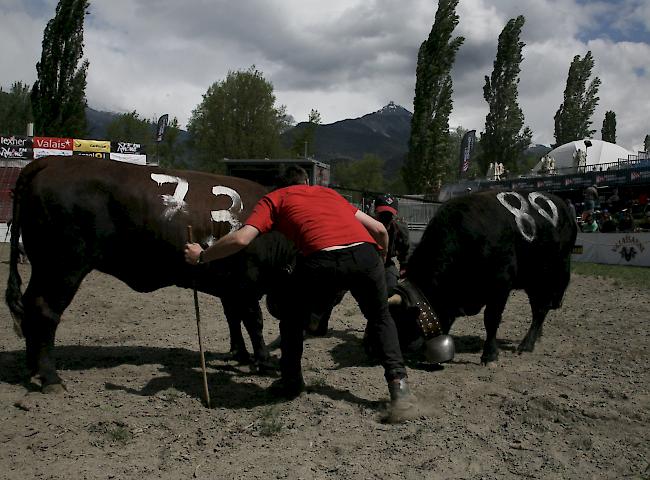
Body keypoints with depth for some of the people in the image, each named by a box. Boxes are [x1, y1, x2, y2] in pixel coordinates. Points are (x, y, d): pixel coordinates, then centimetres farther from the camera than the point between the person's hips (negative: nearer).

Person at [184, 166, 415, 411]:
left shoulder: (274, 198, 24)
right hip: (365, 254, 3)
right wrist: (380, 260, 47)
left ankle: (291, 382, 36)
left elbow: (240, 239, 8)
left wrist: (201, 256, 23)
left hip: (323, 260, -3)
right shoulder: (328, 192, 34)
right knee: (381, 317, 29)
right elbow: (379, 229, 29)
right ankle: (398, 383, 16)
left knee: (292, 319, 27)